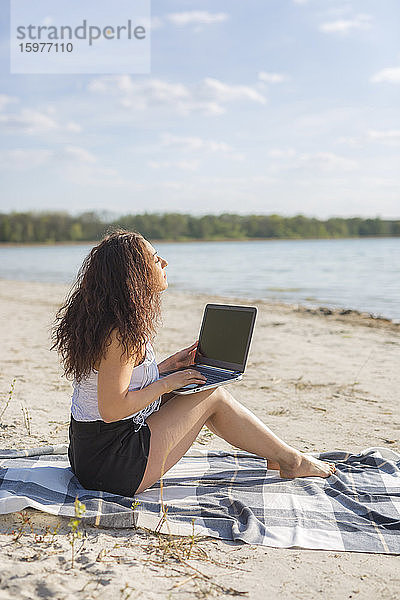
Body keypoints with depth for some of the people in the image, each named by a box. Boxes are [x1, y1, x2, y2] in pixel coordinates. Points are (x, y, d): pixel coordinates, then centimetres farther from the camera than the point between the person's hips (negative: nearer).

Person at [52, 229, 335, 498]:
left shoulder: (105, 320, 8)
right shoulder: (122, 333, -23)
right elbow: (111, 409, -26)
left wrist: (169, 365, 10)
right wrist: (168, 383, -14)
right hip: (113, 467, -10)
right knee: (213, 395, -4)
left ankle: (278, 454, 20)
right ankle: (291, 460, 12)